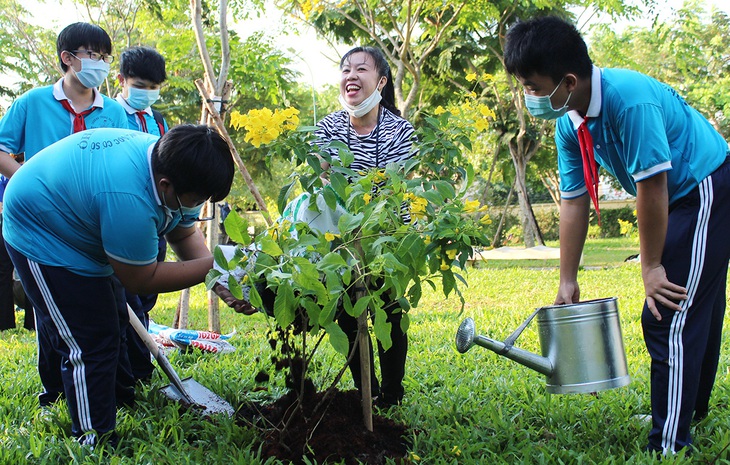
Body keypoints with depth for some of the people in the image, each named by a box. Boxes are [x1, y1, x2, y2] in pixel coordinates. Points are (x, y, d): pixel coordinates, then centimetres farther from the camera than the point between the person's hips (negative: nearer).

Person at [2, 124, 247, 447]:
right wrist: (213, 265, -28)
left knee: (113, 325, 18)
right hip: (40, 237, -10)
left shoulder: (172, 164, -15)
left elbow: (185, 233, -3)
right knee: (88, 347, -9)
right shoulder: (129, 199, -42)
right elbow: (141, 279, -29)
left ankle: (126, 408, 33)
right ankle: (96, 447, 2)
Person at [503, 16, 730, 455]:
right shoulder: (569, 125, -4)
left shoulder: (629, 99, -31)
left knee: (671, 317, -12)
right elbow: (574, 202, 1)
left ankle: (669, 445, -4)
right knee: (695, 311, 23)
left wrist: (651, 266, -20)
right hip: (678, 201, 9)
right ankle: (691, 409, 41)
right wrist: (568, 281, 2)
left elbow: (652, 185, -28)